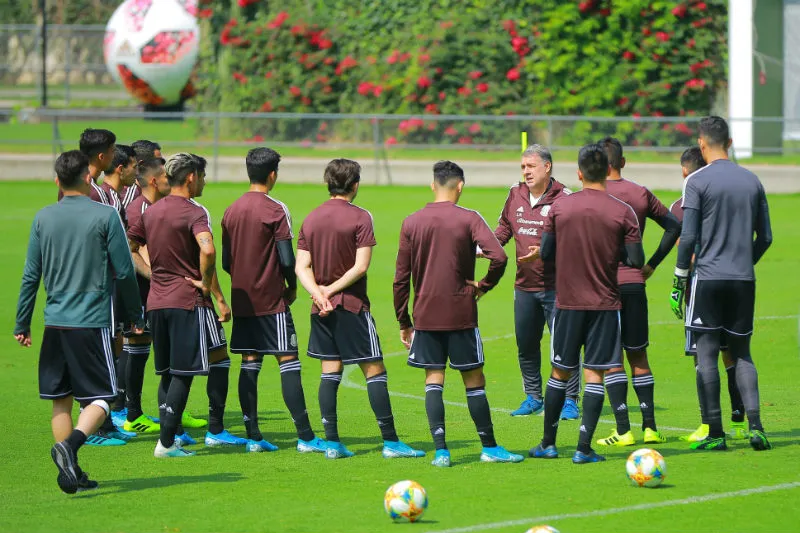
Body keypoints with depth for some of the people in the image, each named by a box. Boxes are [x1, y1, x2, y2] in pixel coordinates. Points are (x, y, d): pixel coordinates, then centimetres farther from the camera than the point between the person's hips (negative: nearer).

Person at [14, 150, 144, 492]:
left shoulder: (43, 218, 5)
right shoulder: (105, 216, -5)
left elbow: (30, 275, 7)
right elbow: (124, 272, -3)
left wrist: (22, 324, 15)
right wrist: (136, 316, 9)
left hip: (55, 323, 4)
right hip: (92, 322, -4)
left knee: (61, 399, 11)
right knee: (100, 399, 1)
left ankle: (71, 474, 9)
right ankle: (70, 445, -24)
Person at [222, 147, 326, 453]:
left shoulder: (232, 211, 8)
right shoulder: (275, 210, -11)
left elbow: (226, 261, 10)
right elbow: (287, 259, -14)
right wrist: (292, 288, 2)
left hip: (242, 300, 6)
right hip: (272, 302, -6)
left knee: (249, 364, 7)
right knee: (288, 362, -5)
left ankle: (253, 436, 5)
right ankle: (305, 437, -8)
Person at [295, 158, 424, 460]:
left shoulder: (311, 219, 9)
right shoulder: (360, 218, -8)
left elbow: (301, 267, 2)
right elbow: (361, 266, -15)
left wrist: (319, 293, -10)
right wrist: (332, 289, -8)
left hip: (321, 309, 6)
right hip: (352, 305, -6)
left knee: (330, 372, 8)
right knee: (374, 370, -2)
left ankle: (332, 442, 4)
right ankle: (390, 442, -3)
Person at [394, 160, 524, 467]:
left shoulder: (411, 223, 4)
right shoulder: (468, 219, -5)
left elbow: (401, 278, 5)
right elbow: (498, 257, -19)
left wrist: (403, 322, 12)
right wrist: (484, 286, -1)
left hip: (425, 315, 2)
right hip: (461, 313, -2)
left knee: (433, 380, 5)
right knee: (474, 379, 6)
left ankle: (440, 450, -6)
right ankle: (490, 448, 13)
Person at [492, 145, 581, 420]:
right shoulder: (515, 195, 9)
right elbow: (504, 228, 21)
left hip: (556, 286, -6)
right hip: (524, 286, 6)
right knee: (525, 345, 13)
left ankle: (570, 400, 3)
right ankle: (533, 397, 27)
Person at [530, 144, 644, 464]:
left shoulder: (560, 207, -2)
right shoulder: (622, 212, -7)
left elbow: (545, 253, 2)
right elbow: (636, 260, -8)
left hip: (567, 302, 2)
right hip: (604, 304, -2)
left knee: (560, 371, 13)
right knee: (594, 374, 0)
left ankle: (548, 443, 20)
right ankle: (584, 448, -6)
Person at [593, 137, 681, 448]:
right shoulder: (641, 194, 7)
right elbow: (674, 226, 10)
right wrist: (651, 265, 13)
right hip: (634, 283, 4)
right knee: (638, 356, 12)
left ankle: (623, 430, -5)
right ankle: (650, 427, 9)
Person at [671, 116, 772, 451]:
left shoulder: (697, 182, -6)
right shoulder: (752, 181, 8)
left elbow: (688, 238, -10)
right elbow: (765, 237, 11)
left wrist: (679, 282, -2)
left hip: (708, 277, -4)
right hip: (744, 280, 4)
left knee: (706, 354, 1)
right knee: (742, 354, 11)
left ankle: (715, 433, -1)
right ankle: (755, 426, -3)